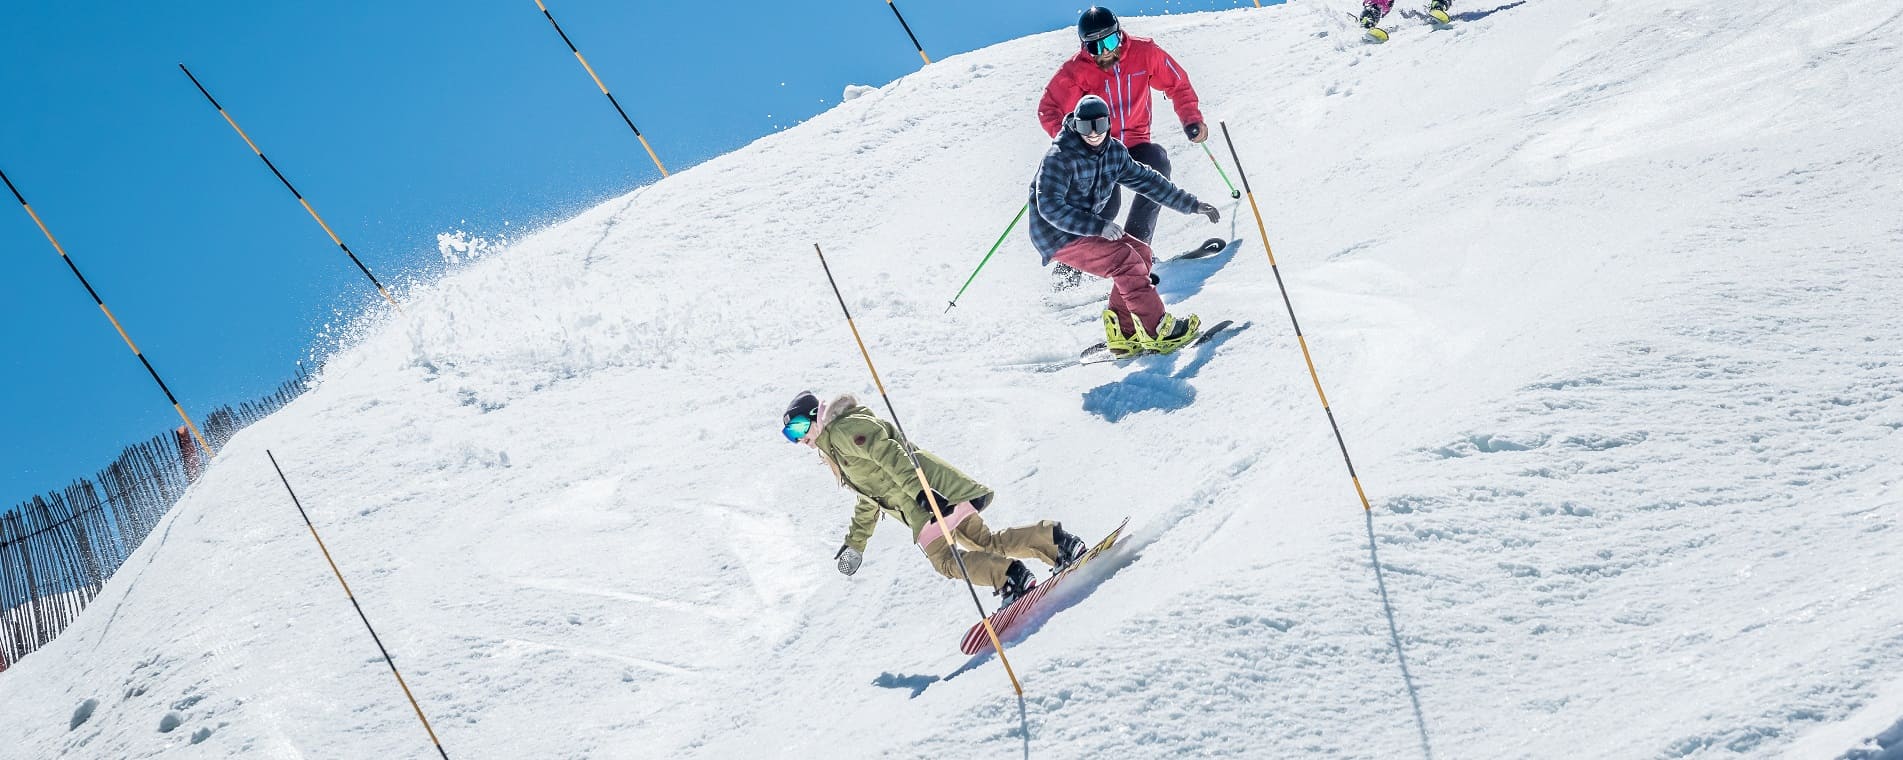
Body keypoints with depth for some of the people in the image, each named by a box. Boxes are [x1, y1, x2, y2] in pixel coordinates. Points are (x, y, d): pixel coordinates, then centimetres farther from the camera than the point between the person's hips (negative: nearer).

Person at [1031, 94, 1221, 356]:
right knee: (1124, 259, -21)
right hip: (1057, 236, -9)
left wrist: (1192, 204, 11)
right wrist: (1099, 226, -31)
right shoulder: (1060, 158, -21)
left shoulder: (1114, 152, 2)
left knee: (1141, 253, 0)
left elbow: (1146, 180, 11)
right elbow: (1050, 208, -27)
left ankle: (1122, 331, 0)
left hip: (1089, 228, 9)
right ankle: (1156, 330, -17)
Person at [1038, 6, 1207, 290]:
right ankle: (1071, 266, -11)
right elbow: (1049, 109, -8)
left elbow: (1177, 84, 4)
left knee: (1158, 161, -30)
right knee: (1107, 201, -28)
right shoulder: (1076, 71, -13)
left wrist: (1191, 119, -10)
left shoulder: (1144, 53, -8)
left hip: (1134, 143, 3)